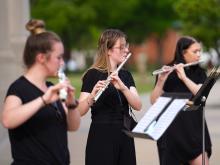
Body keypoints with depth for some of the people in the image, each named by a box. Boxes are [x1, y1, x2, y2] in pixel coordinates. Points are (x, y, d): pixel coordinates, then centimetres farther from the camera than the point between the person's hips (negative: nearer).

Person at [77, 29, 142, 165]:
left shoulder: (126, 75, 11)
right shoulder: (93, 75, -7)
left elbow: (138, 106, -4)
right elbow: (80, 111, -15)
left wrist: (122, 87, -20)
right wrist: (92, 95, -35)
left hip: (125, 137, 6)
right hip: (102, 137, -6)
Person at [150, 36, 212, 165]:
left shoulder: (200, 73, 7)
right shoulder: (168, 73, -3)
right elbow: (154, 101, -10)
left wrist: (184, 77, -22)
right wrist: (161, 80, -25)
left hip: (194, 128, 3)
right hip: (172, 129, -3)